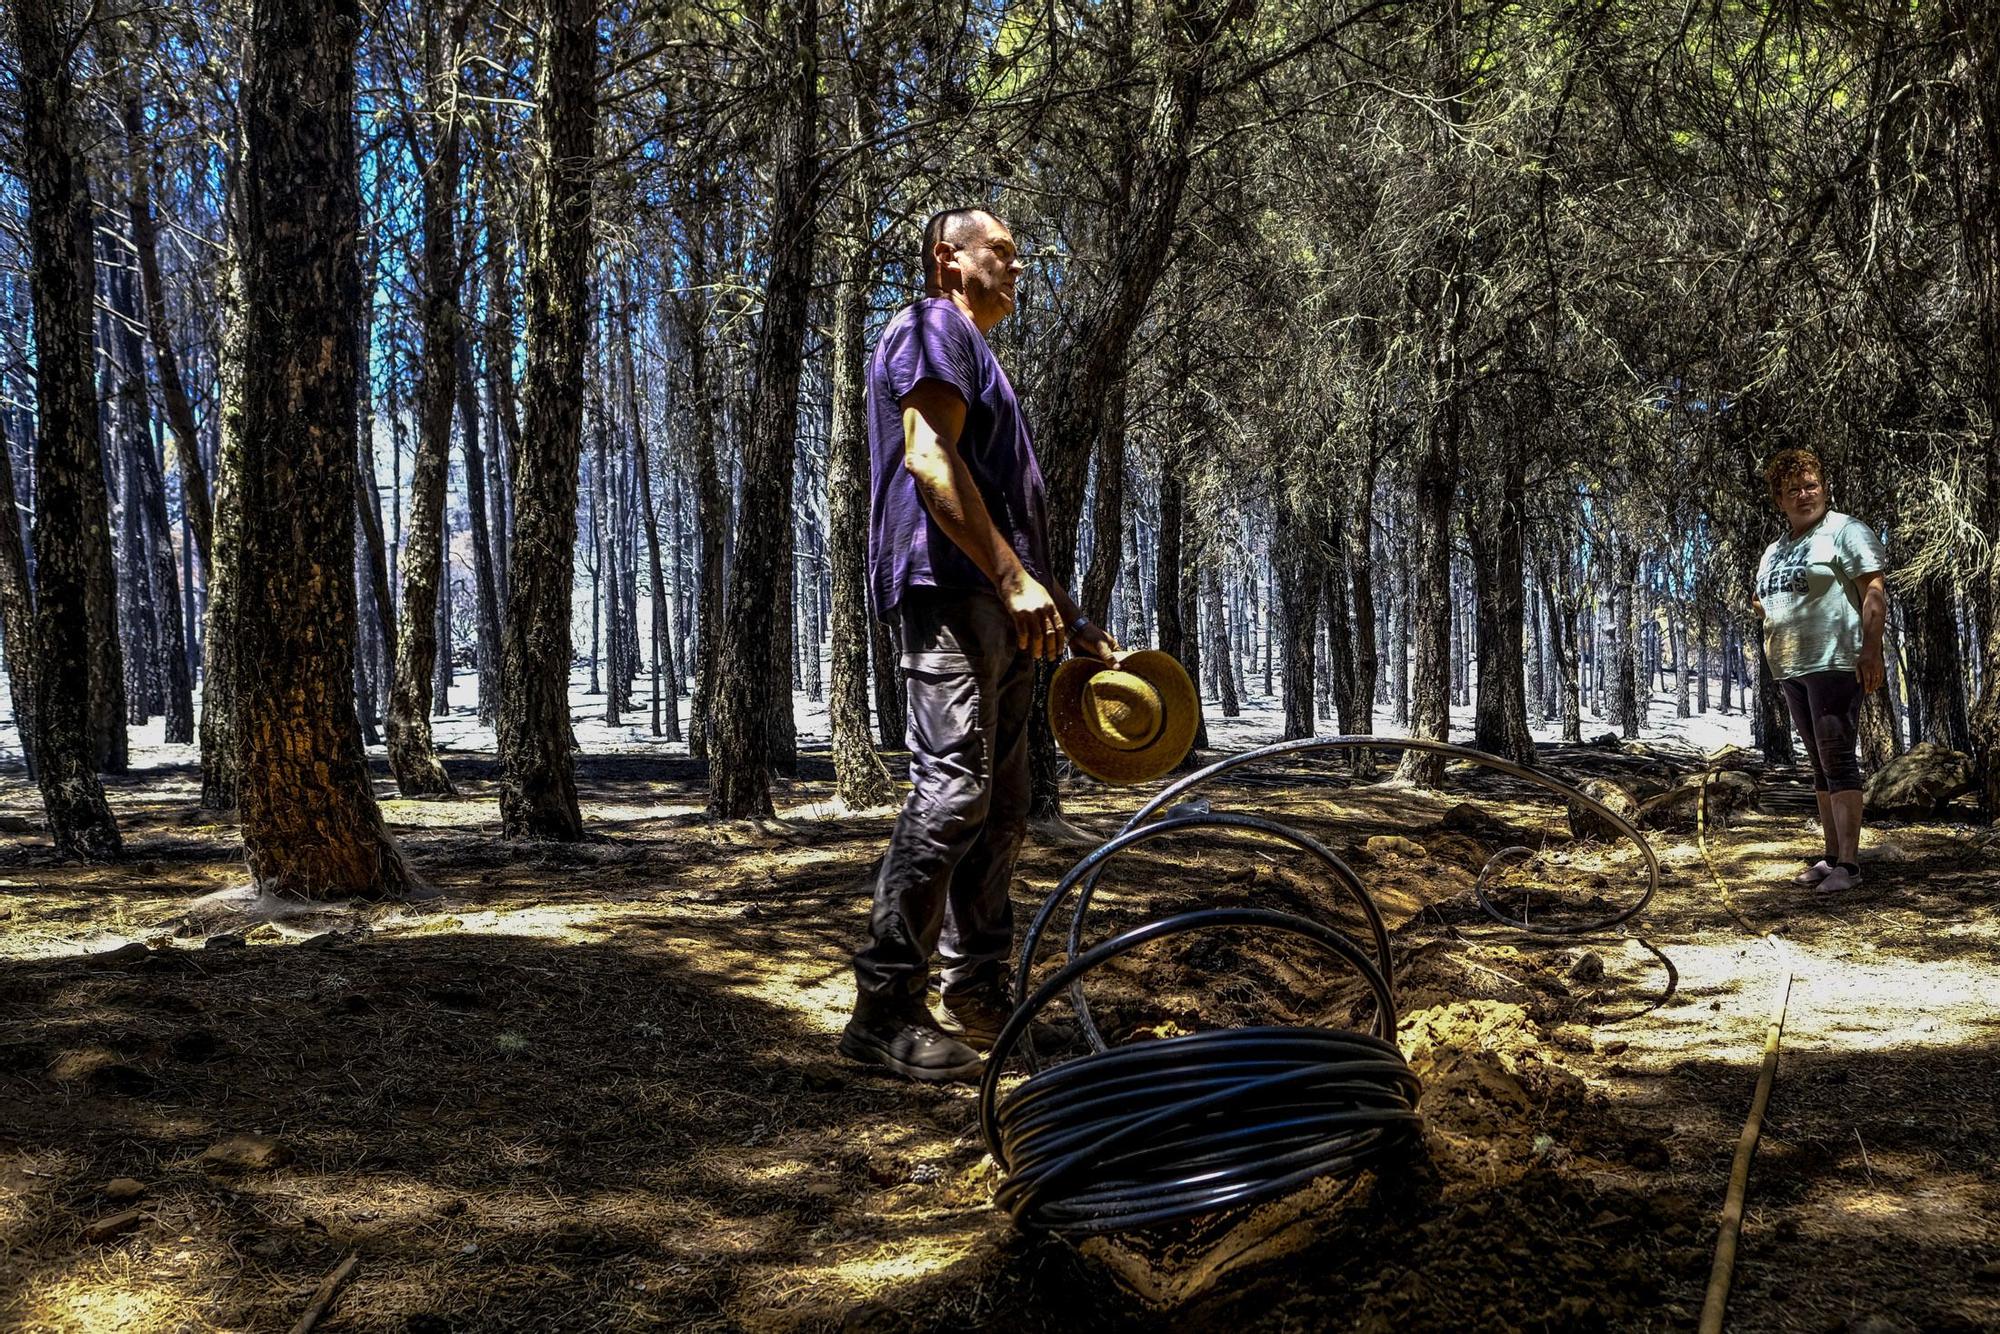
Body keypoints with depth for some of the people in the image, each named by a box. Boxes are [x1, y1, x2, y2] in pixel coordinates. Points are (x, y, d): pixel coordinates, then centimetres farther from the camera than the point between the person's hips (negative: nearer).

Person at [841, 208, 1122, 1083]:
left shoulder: (976, 354, 31)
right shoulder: (935, 329, 0)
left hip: (1000, 609, 11)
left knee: (1000, 809, 10)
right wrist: (1013, 577, -23)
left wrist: (1069, 619, 27)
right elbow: (929, 458, -17)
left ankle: (978, 993, 16)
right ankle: (884, 1005, -16)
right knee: (952, 789, -18)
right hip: (951, 593, -11)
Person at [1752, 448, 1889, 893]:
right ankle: (1832, 856, 15)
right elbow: (1774, 605, 29)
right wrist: (1762, 609, 5)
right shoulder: (1774, 551, 20)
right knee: (1820, 764, 10)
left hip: (1834, 661, -8)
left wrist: (1872, 650, -20)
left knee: (1837, 759, -12)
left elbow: (1875, 593, -12)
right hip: (1792, 669, 8)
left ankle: (1848, 862, -12)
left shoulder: (1846, 531, -4)